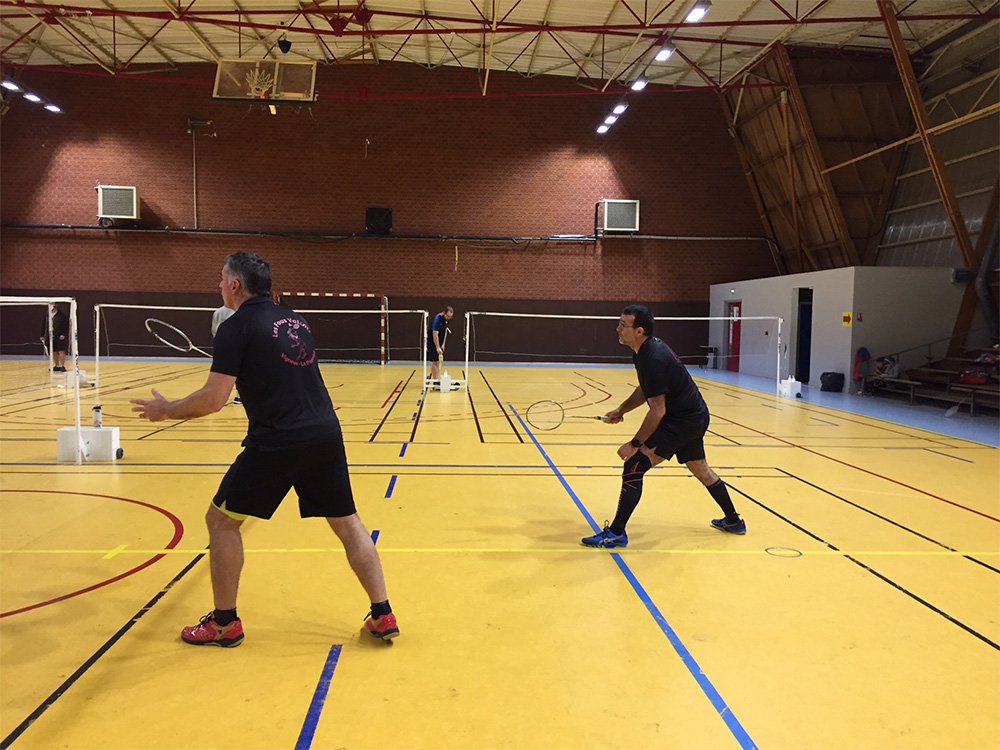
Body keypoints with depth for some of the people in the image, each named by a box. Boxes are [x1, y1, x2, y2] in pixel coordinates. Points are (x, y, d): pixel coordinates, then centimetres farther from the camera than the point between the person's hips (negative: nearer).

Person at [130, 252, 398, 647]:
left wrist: (166, 410, 6)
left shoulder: (237, 327, -4)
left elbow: (213, 399, -10)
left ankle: (225, 623, 19)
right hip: (325, 433, 6)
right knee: (347, 523, 15)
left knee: (221, 520, 12)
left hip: (277, 442, -6)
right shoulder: (295, 320, 16)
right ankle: (382, 615, 15)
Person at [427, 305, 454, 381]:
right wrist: (437, 347, -30)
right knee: (435, 362, -7)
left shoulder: (446, 319, 3)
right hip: (433, 343, -8)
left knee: (439, 362, 8)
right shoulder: (437, 319, -23)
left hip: (440, 343, 8)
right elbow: (435, 334, -27)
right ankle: (435, 380, -5)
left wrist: (443, 344, 5)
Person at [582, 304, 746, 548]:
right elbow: (646, 390, 17)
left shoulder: (653, 359, -27)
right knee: (700, 469, 25)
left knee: (634, 465, -14)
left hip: (683, 420, -11)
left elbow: (657, 410, -26)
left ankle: (616, 533, -9)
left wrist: (635, 444, -22)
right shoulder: (647, 350, 4)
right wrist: (621, 410, 8)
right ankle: (733, 521, 42)